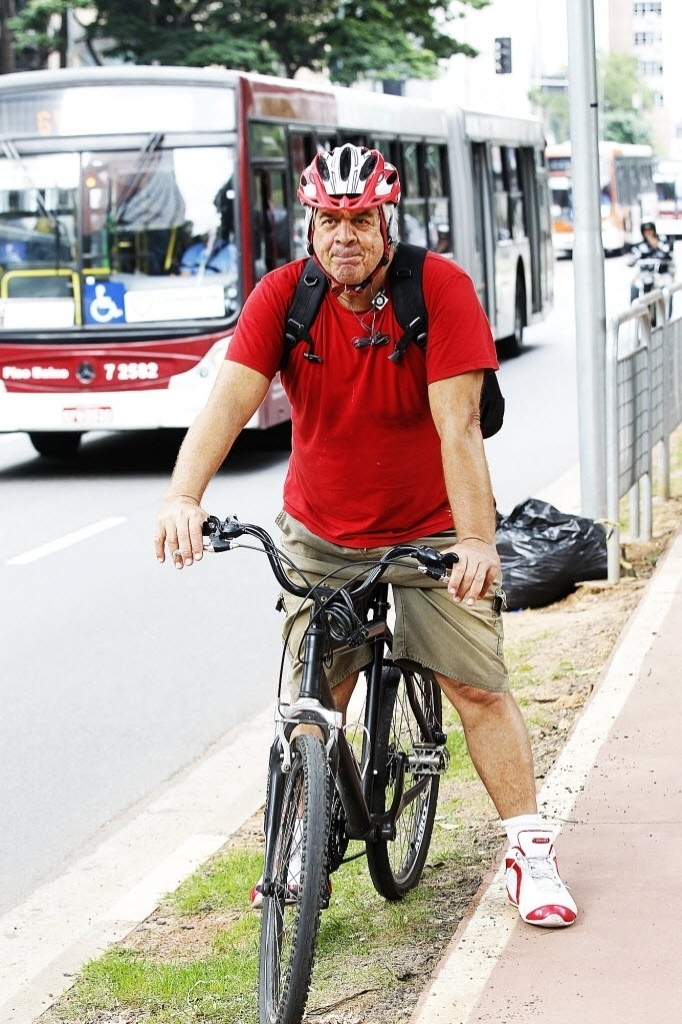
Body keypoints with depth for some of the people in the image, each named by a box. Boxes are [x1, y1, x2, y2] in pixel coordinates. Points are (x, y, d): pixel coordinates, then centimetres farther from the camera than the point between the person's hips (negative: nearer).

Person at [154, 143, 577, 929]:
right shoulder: (282, 296, -13)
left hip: (429, 528, -2)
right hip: (320, 533, 2)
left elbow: (458, 427, -25)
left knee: (479, 687, -4)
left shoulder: (441, 288, -18)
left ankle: (530, 849, 7)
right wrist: (183, 496, -41)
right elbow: (228, 400, -24)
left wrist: (477, 541, -33)